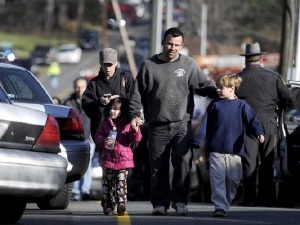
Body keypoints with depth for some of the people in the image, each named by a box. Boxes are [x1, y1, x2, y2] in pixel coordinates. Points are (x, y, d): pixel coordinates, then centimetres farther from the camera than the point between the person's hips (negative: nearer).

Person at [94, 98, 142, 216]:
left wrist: (135, 131, -22)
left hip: (123, 159, -2)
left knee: (121, 181, -12)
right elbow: (98, 137, 6)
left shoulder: (127, 125, 3)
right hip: (108, 159, 2)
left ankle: (121, 202, -19)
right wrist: (103, 141, -16)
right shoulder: (104, 124, 9)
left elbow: (136, 139, -1)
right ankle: (108, 206, 12)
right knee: (107, 183, 6)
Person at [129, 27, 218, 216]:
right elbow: (138, 93, 7)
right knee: (158, 166, 3)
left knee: (183, 163, -11)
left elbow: (205, 85, 9)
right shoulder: (149, 65, 6)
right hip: (158, 126, 1)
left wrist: (218, 92, -11)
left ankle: (180, 201, -3)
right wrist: (135, 114, -5)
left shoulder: (189, 64, 7)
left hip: (182, 125, -1)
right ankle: (160, 202, 11)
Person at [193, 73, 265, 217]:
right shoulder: (214, 105, 9)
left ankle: (225, 203, 21)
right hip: (216, 150, 1)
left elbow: (251, 120, -3)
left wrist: (259, 133, -22)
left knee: (233, 179, 3)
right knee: (217, 178, -8)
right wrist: (199, 141, 4)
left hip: (234, 150, -1)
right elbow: (205, 124, 10)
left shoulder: (241, 105, 4)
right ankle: (220, 206, -10)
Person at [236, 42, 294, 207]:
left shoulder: (238, 78, -1)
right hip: (268, 123, 2)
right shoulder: (273, 77, 3)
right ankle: (266, 197, 10)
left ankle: (249, 197, -4)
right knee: (267, 161, 10)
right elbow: (289, 99, 2)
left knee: (249, 161, 0)